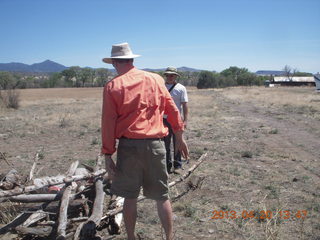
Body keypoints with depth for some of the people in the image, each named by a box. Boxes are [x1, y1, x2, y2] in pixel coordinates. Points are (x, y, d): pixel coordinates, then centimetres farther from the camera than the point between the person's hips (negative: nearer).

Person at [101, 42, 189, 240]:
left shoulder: (112, 86, -3)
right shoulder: (156, 79, 5)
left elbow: (108, 123, -5)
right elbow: (172, 110, 9)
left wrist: (108, 155, 0)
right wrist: (180, 137, 19)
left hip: (128, 146, -2)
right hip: (155, 144, 2)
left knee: (130, 197, 12)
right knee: (162, 197, 12)